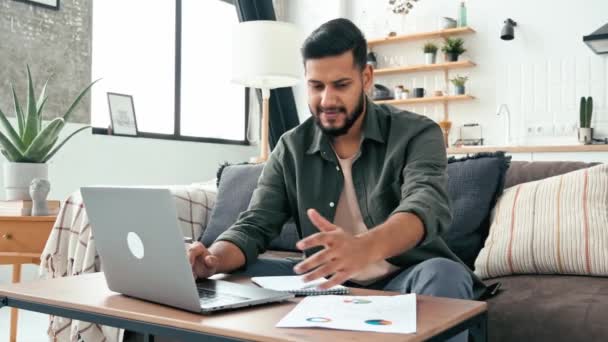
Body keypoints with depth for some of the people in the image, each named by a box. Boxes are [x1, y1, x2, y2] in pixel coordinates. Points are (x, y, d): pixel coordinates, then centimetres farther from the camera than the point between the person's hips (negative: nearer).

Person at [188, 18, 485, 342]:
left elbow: (427, 206, -31)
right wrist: (213, 259, -31)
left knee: (444, 275, -34)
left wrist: (365, 248, -53)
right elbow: (253, 227, -6)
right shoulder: (290, 149, 0)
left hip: (404, 280, -2)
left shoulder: (417, 134, -11)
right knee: (237, 275, -17)